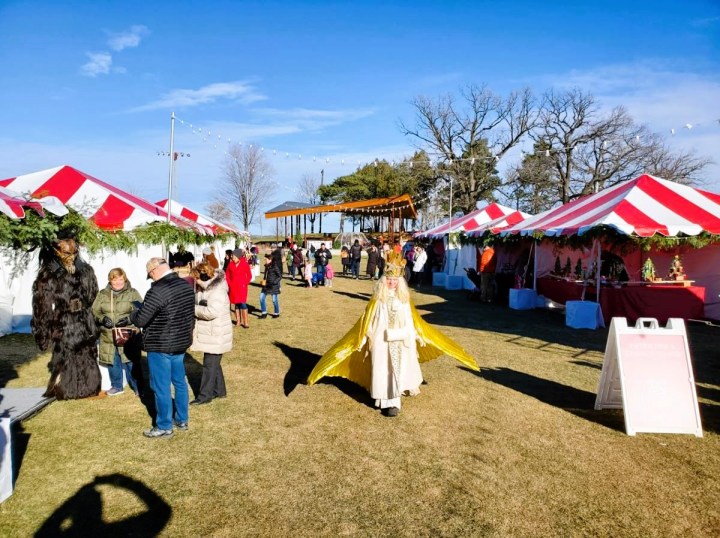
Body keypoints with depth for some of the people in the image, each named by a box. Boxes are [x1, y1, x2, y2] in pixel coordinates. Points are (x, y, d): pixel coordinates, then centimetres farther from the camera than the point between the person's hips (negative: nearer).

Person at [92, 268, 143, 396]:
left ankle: (137, 387, 14)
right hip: (108, 337, 4)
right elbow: (94, 311, 7)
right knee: (113, 363, 15)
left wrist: (129, 319, -22)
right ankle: (117, 386, 31)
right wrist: (102, 318, -13)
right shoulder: (102, 294, 7)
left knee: (131, 363, -1)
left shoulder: (133, 293, -2)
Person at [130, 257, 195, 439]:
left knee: (161, 387, 5)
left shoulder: (157, 291, -24)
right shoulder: (186, 285, 2)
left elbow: (140, 320, -21)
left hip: (160, 346, -8)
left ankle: (164, 427, 17)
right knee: (179, 382, 18)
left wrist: (134, 312, 1)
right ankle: (182, 420, 31)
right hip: (181, 343, 8)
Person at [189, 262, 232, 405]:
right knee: (213, 363, 18)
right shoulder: (204, 288, 9)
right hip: (209, 334, 10)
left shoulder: (217, 291, -22)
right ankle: (219, 390, 30)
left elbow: (211, 312, -31)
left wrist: (192, 308, -19)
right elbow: (202, 307, 18)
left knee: (210, 364, -1)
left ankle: (205, 395, 8)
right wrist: (193, 307, -2)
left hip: (215, 335, -10)